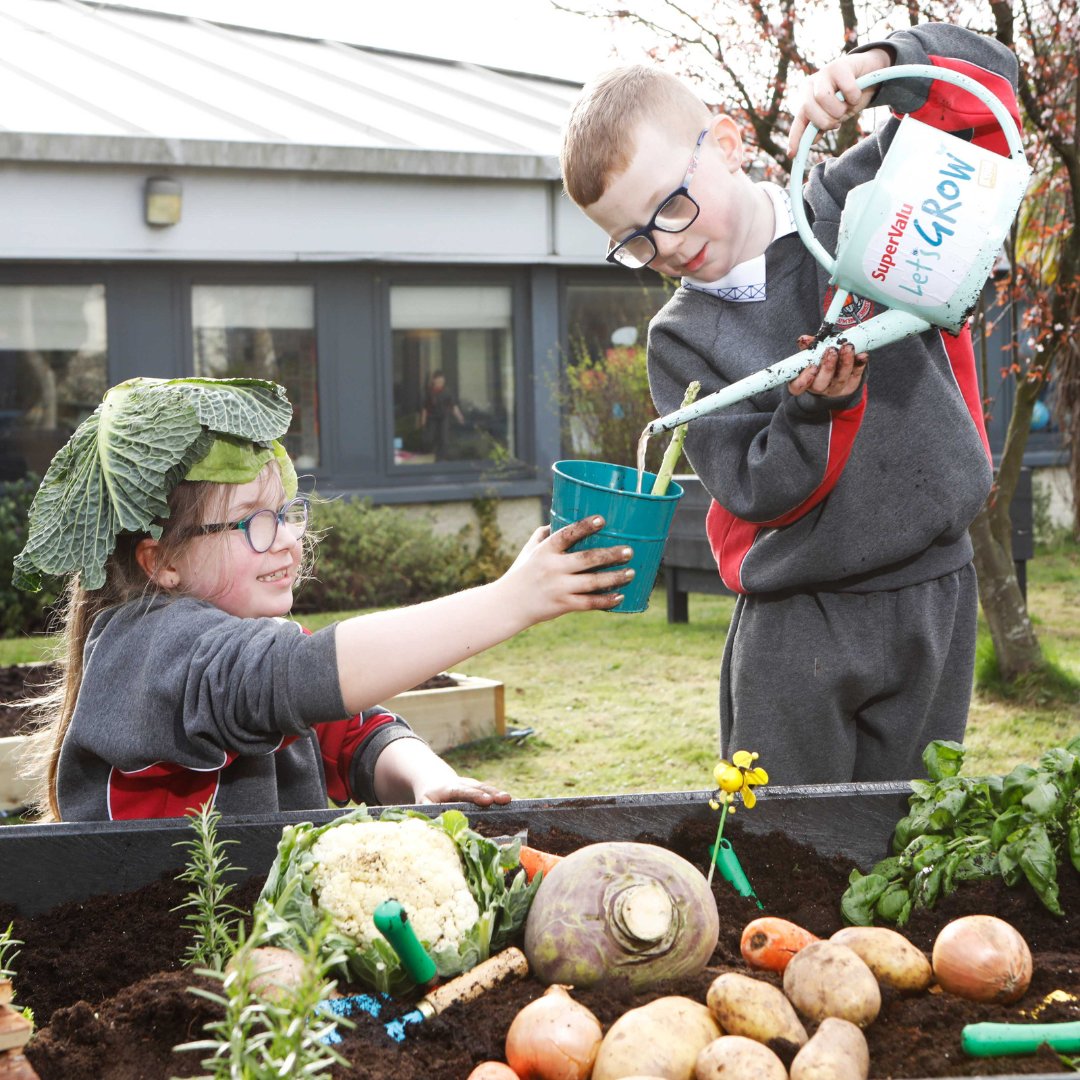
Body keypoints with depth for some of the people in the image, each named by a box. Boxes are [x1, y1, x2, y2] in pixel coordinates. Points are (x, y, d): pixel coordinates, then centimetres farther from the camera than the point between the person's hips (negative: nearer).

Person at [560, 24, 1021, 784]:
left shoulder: (854, 201, 1)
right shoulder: (682, 340, -2)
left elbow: (992, 75, 3)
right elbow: (754, 492, -9)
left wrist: (880, 66, -14)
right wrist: (817, 408, -26)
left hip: (931, 595, 1)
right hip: (796, 627, 0)